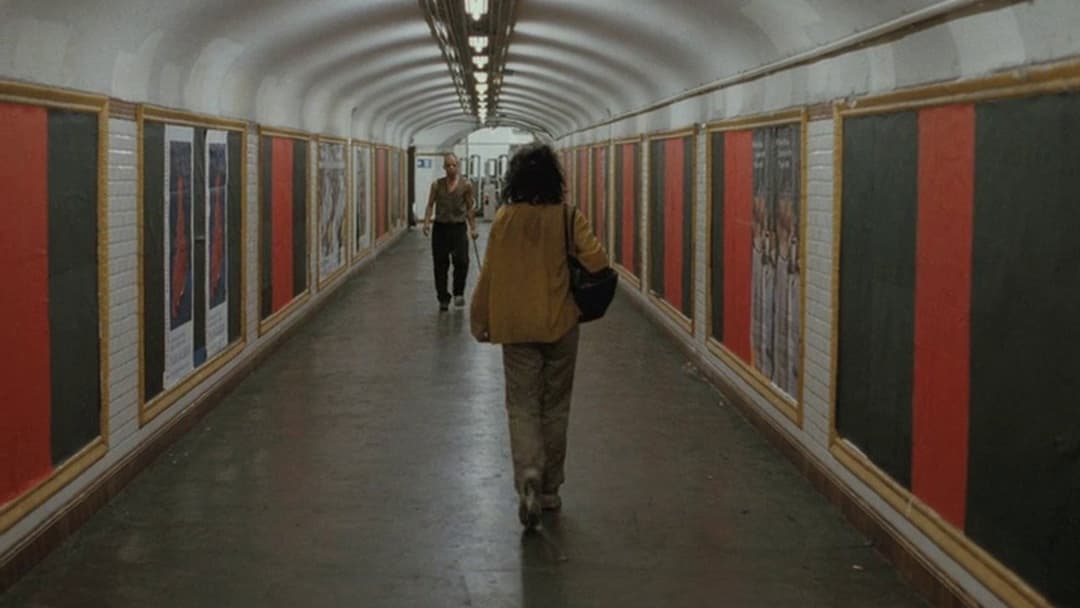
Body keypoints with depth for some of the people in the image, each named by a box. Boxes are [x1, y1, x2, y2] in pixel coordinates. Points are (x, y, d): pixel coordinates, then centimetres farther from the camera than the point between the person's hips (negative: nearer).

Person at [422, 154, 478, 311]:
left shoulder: (466, 185, 1)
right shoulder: (437, 185, 3)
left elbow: (469, 208, 8)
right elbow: (430, 205, 4)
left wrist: (473, 228, 7)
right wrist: (426, 222, -10)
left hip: (458, 228, -1)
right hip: (440, 227, 1)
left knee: (462, 262, -12)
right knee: (440, 265, 3)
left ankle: (458, 293, 10)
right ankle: (443, 298, 14)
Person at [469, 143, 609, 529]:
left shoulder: (504, 220, -7)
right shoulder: (568, 218, -10)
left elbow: (489, 275, -2)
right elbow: (596, 262, -18)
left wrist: (480, 321, 10)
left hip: (516, 327, 0)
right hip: (560, 325, 0)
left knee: (522, 406, 6)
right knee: (555, 408, 14)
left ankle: (528, 476, -18)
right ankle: (550, 490, 22)